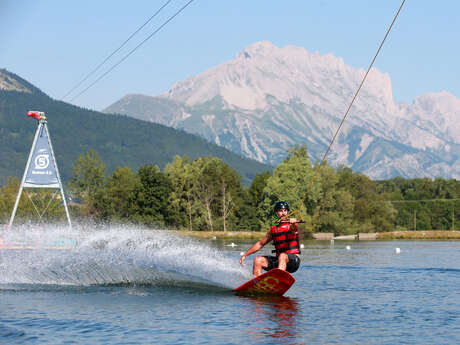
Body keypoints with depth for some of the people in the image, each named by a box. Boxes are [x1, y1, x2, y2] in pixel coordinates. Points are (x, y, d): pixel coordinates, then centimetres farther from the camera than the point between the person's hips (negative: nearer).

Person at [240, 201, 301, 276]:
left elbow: (294, 228, -29)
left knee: (282, 256, -36)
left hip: (293, 260, -6)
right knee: (258, 260, -9)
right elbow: (261, 243, 22)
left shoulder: (290, 225, -3)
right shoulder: (273, 229, 14)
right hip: (279, 259, 6)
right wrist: (245, 255, 17)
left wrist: (293, 222, -54)